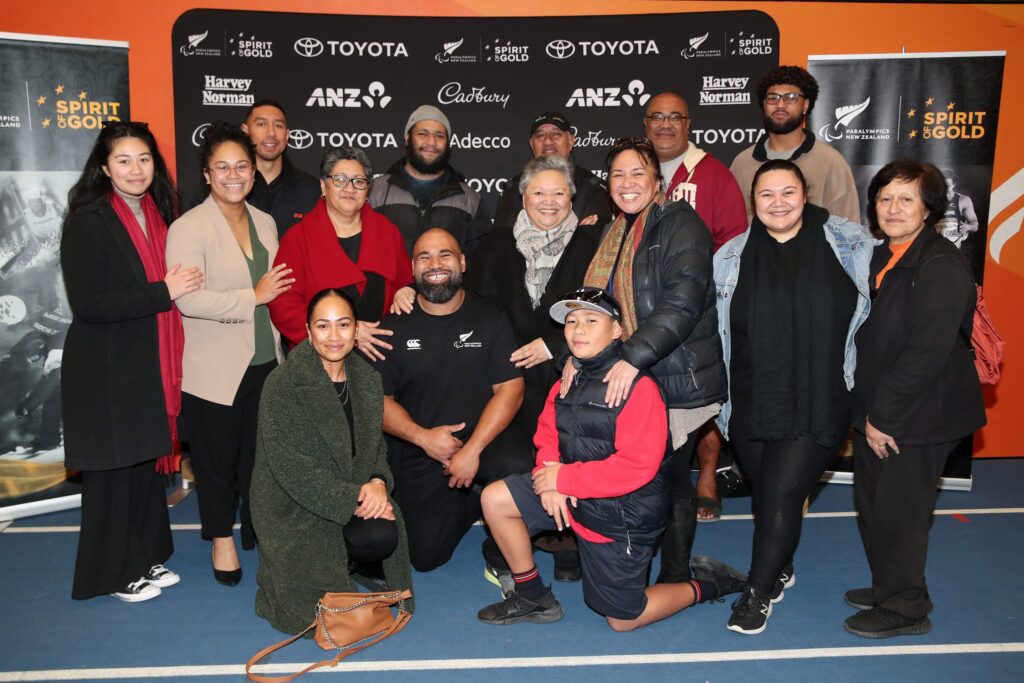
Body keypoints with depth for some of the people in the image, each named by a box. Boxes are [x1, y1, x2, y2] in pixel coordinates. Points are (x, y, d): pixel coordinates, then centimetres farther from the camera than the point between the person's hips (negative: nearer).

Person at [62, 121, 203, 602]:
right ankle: (113, 572, 21)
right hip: (105, 368, -7)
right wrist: (162, 292, -21)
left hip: (149, 364, 7)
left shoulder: (156, 215, 10)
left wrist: (181, 287, 2)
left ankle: (145, 558, 30)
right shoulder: (87, 221, -13)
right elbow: (87, 304, -19)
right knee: (112, 470, 4)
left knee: (147, 461, 15)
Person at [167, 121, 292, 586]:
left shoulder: (265, 222, 10)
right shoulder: (188, 228, -10)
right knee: (217, 458, 8)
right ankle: (221, 540, 27)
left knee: (262, 453, 14)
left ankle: (260, 531, 33)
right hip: (215, 369, -5)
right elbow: (189, 299, -21)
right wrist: (253, 296, -19)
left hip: (265, 363, 5)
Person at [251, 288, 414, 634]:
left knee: (383, 537, -25)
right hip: (296, 508, -4)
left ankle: (349, 564, 9)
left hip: (356, 498, 5)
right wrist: (351, 500, -23)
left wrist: (377, 482, -13)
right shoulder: (283, 384, -15)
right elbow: (288, 465, -19)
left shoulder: (367, 378, 3)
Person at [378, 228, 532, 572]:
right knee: (426, 556, -3)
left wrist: (472, 449, -20)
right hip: (420, 452, 2)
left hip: (485, 435, -1)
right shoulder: (395, 326, -1)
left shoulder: (490, 318, -3)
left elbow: (510, 389, -9)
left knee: (518, 468, -35)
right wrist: (423, 437, -17)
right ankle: (472, 503, 28)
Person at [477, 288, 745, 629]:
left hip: (623, 515, -7)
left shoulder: (638, 386, -23)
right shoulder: (569, 379, 3)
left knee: (622, 619, 5)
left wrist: (564, 478, -23)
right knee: (495, 499, -2)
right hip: (574, 496, 7)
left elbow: (637, 466, -28)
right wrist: (549, 474, -15)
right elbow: (547, 434, 7)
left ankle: (707, 585, 27)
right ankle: (533, 597, 14)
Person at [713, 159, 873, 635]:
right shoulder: (732, 257, 4)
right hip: (751, 404, 3)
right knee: (764, 493, 12)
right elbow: (717, 332, 9)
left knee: (781, 494, -4)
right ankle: (780, 570, 38)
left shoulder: (850, 246, -2)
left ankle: (759, 591, 17)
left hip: (818, 404, -2)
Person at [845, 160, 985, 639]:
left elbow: (926, 352, -24)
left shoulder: (940, 266, -19)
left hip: (917, 417, -8)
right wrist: (868, 411, 7)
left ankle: (904, 609, 25)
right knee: (871, 503, 19)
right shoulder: (884, 258, 9)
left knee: (898, 512, 5)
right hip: (878, 411, 9)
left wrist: (884, 416, -19)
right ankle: (888, 588, 39)